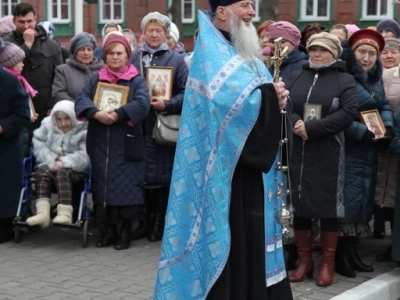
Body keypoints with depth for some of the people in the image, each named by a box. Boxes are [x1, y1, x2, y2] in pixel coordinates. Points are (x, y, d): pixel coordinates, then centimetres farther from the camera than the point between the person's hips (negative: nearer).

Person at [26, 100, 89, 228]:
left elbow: (85, 155, -14)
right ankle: (42, 212, -44)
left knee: (62, 173, -36)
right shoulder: (47, 125, 11)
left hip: (74, 168, -3)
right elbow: (39, 146, 3)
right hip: (49, 164, 3)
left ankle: (65, 213, -47)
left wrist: (64, 162, -26)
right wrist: (52, 161, -15)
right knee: (43, 172, -31)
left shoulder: (84, 130, -2)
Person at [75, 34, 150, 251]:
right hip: (100, 143, 3)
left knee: (125, 188, -5)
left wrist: (117, 114, -23)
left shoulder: (137, 80, 3)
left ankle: (124, 233, 4)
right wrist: (97, 114, -20)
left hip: (126, 145, -3)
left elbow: (142, 104, -13)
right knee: (102, 188, 4)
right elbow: (81, 98, -2)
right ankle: (106, 232, 13)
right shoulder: (96, 78, 13)